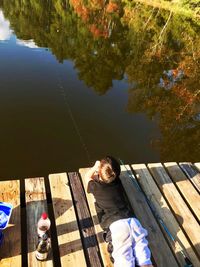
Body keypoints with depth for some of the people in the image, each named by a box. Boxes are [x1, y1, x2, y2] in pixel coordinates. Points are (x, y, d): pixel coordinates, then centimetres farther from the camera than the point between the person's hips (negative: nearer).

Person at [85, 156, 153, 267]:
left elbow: (88, 177, 33)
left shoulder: (96, 186, 9)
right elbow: (111, 174, 44)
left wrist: (95, 166, 46)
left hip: (115, 224, -4)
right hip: (131, 220, 4)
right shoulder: (117, 182, 18)